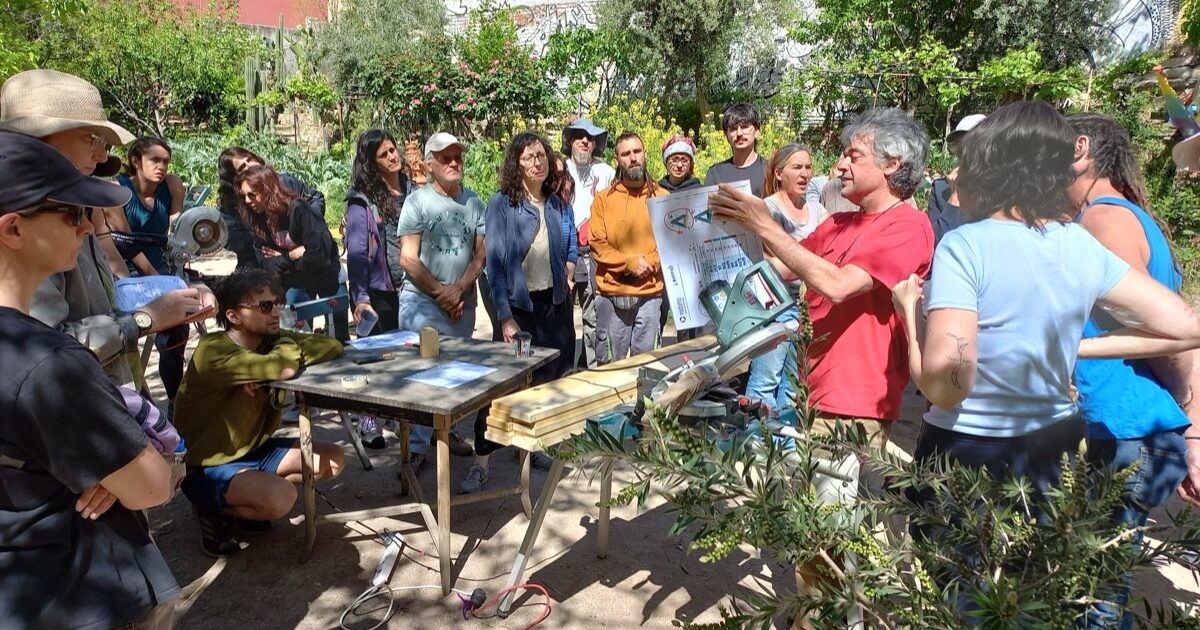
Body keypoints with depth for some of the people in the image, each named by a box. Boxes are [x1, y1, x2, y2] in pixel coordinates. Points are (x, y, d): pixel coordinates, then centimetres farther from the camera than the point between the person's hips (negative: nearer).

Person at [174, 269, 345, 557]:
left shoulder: (269, 341, -3)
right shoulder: (213, 352, -26)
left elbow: (333, 346, -12)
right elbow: (285, 367, -40)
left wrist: (285, 351, -26)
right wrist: (287, 346, -16)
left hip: (252, 450, 8)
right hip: (207, 467, -8)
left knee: (333, 460, 0)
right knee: (280, 498, -31)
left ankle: (246, 501, 11)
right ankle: (214, 512, 1)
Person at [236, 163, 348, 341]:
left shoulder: (298, 210, -25)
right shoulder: (259, 220, -7)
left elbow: (318, 256, -30)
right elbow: (267, 263, -8)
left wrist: (283, 259, -16)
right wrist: (291, 256, -24)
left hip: (327, 278, -5)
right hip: (297, 283, 5)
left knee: (339, 336, 5)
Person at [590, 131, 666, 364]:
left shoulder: (661, 197, 9)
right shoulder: (604, 198, 5)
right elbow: (597, 244, -2)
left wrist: (649, 262, -11)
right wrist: (630, 262, -12)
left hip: (650, 292, 1)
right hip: (611, 294, -1)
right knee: (609, 362, 5)